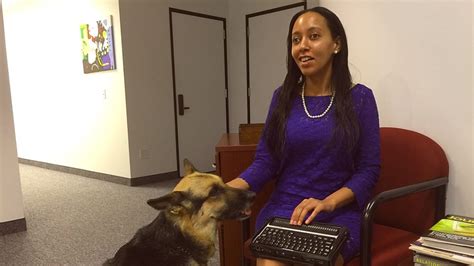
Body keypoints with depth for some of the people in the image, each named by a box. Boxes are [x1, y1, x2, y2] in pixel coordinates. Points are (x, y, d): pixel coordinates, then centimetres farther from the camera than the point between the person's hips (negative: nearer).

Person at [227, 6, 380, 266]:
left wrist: (328, 202, -17)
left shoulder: (359, 98, 0)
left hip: (340, 212, -1)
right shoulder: (283, 97, 5)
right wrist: (226, 189, -17)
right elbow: (264, 161, 1)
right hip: (283, 208, 2)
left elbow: (369, 169, -2)